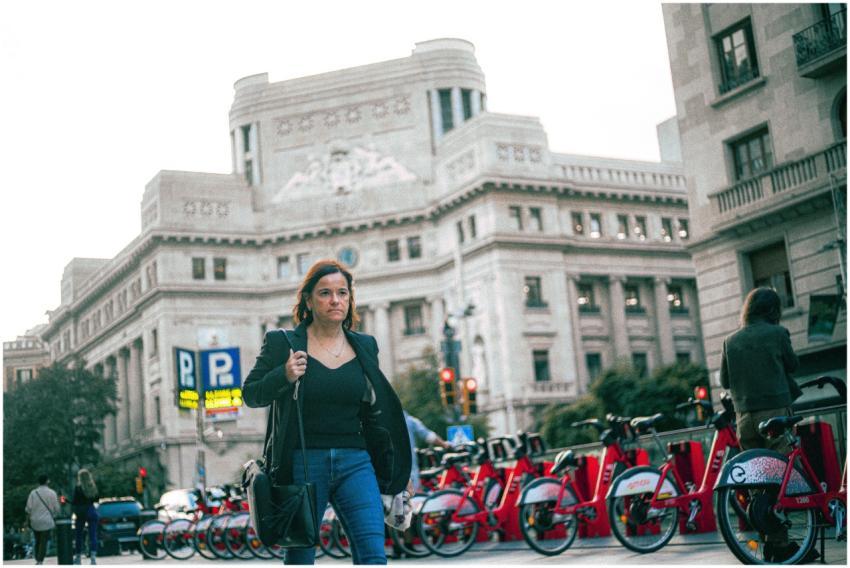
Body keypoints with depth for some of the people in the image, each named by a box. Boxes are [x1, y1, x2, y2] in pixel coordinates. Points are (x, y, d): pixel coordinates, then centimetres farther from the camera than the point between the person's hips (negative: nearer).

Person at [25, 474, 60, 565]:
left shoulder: (33, 493, -2)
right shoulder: (52, 493, -6)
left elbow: (28, 508, -5)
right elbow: (57, 508, -3)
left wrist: (30, 516, 13)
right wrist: (53, 516, 16)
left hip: (35, 521, 3)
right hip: (47, 521, -3)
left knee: (37, 541, 18)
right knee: (43, 542, -1)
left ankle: (37, 560, 20)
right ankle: (40, 561, -10)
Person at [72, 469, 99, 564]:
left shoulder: (78, 487, -10)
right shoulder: (93, 487, 0)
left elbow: (74, 501, -9)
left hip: (81, 513, -2)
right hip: (92, 511, 2)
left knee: (79, 535, 11)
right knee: (93, 535, 1)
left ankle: (78, 557, 18)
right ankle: (93, 555, -14)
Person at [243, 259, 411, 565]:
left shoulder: (365, 346, 10)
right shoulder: (282, 343, 0)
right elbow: (250, 394, 3)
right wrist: (284, 376, -17)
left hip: (355, 462, 2)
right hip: (303, 463, -2)